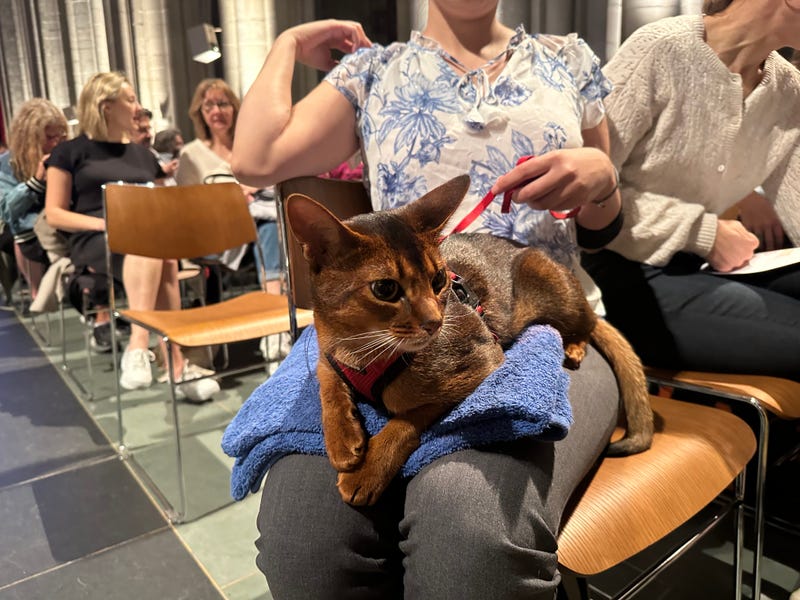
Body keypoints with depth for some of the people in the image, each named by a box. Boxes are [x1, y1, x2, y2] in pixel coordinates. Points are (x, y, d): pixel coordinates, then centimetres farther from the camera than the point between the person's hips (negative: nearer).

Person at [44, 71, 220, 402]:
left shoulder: (143, 154, 24)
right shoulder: (71, 152, 10)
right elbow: (54, 213, 5)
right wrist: (104, 223, -13)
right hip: (95, 241, -4)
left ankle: (138, 349, -41)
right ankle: (177, 363, -46)